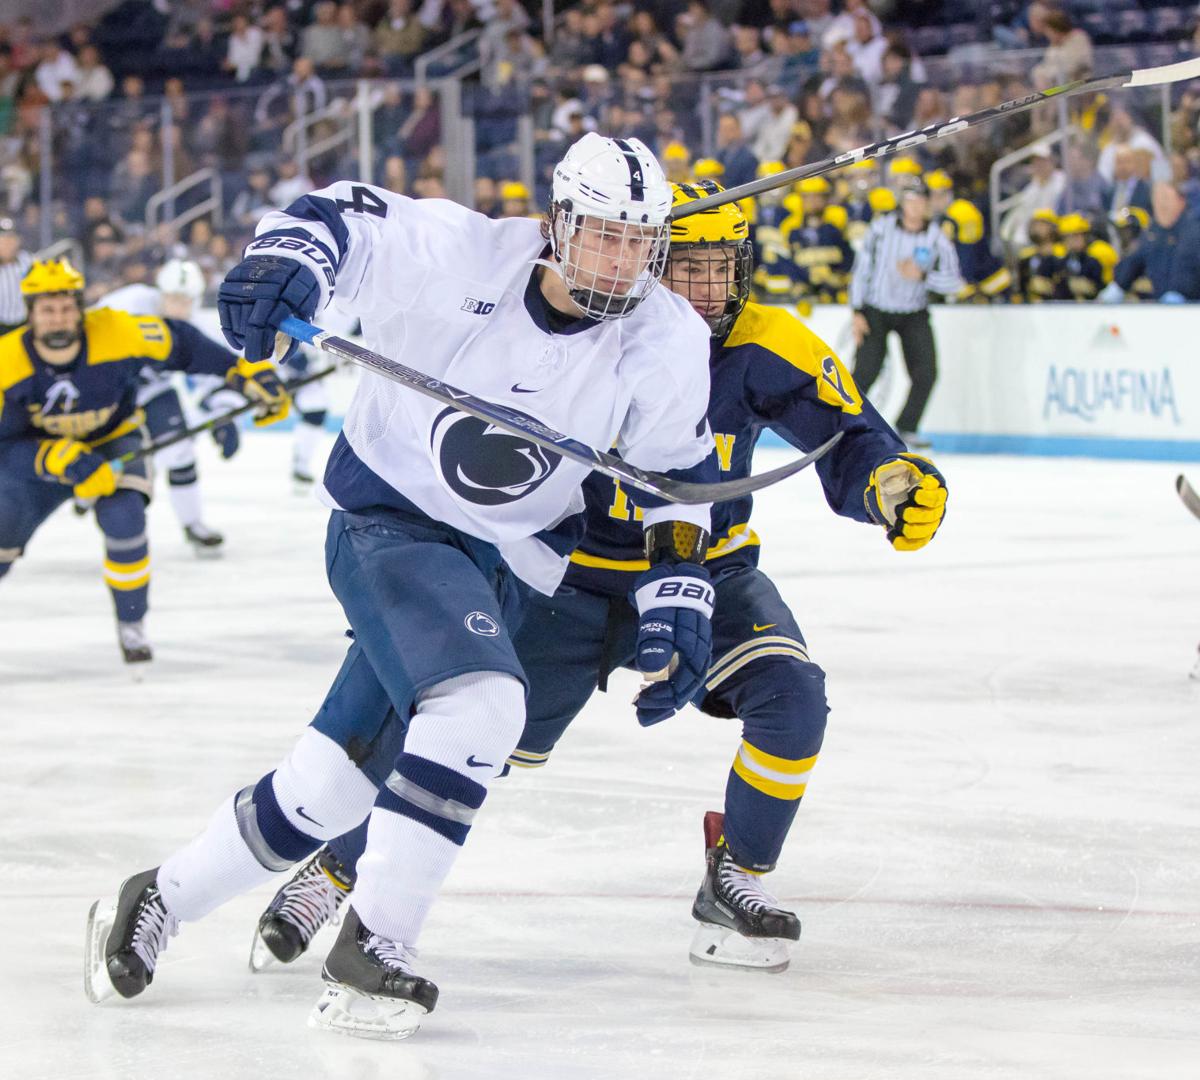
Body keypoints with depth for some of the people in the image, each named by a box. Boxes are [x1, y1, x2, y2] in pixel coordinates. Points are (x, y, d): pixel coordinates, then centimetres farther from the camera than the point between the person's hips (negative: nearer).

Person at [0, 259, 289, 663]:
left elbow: (183, 344, -15)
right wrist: (59, 460, -39)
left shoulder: (116, 333, -29)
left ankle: (131, 627, -3)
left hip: (114, 442, -1)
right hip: (34, 454, 1)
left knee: (124, 523, -25)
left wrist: (250, 373, -19)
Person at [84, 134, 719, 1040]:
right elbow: (339, 219, -13)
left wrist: (678, 600, -4)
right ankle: (373, 948, -20)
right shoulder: (464, 256, -18)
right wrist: (287, 262, -35)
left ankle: (162, 900, 25)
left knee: (335, 781, 4)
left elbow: (679, 482, 3)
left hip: (501, 564, 4)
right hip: (387, 519, -4)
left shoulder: (669, 343, -7)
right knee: (479, 703, -29)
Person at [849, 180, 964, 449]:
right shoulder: (881, 228, -11)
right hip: (876, 311, -2)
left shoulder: (937, 238, -10)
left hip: (914, 315, 2)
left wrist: (923, 276, -28)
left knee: (926, 373, -10)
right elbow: (861, 269, -5)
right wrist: (858, 313, -9)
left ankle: (906, 428, 7)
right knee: (866, 371, -14)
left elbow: (954, 283, -11)